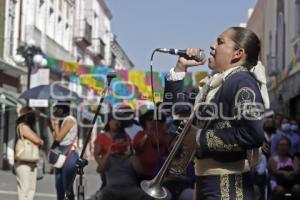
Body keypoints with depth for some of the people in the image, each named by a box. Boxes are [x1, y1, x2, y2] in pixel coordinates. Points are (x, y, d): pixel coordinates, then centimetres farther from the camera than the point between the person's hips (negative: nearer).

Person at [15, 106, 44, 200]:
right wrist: (41, 141, 4)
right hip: (23, 163, -9)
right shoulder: (23, 126, -10)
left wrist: (39, 141, -6)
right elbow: (37, 140, -16)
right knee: (24, 189, -10)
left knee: (31, 189, 9)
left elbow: (40, 141, 15)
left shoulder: (29, 127, 20)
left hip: (31, 163, 9)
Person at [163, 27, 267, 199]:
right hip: (206, 180, 8)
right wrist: (180, 67, 11)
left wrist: (201, 137, -18)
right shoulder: (217, 84, 13)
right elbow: (175, 105, 23)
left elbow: (253, 135, -27)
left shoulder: (242, 82, -13)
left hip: (228, 186, -8)